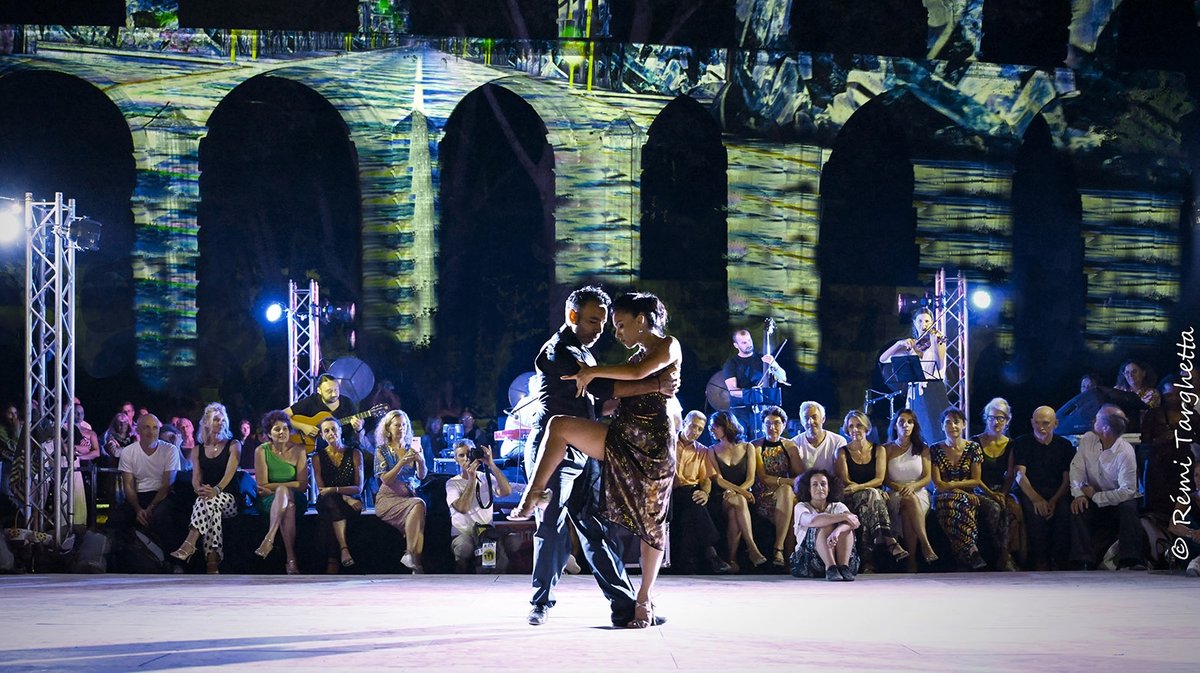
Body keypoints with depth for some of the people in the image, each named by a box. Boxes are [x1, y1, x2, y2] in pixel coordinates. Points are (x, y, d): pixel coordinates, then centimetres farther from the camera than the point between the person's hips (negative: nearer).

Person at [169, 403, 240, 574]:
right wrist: (200, 488, -21)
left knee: (209, 502, -37)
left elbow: (230, 473, -7)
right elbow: (196, 478, 6)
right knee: (211, 510, -36)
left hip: (228, 499, -1)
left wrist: (216, 490, -28)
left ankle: (189, 544, -50)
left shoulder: (233, 445, 9)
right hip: (207, 495, 1)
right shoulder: (198, 449, 19)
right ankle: (213, 567, -48)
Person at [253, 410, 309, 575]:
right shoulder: (262, 451, 0)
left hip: (295, 499, 1)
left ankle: (269, 539, -44)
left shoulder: (298, 451, 2)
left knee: (283, 492, -37)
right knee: (288, 507, -37)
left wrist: (274, 487, -12)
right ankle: (291, 560, -47)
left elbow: (302, 485, -5)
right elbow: (262, 487, -6)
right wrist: (286, 486, -13)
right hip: (269, 501, -1)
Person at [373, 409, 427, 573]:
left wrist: (420, 460, -13)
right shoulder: (382, 450, 6)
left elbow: (422, 476, 7)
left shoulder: (412, 448, 16)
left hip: (409, 496, 4)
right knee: (418, 505, -33)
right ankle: (412, 555, -37)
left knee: (418, 507, -32)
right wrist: (402, 463, -18)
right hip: (388, 499, -4)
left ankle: (412, 555, -36)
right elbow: (385, 479, -6)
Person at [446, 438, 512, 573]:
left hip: (486, 531, 2)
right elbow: (462, 508, -13)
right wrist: (472, 479, -16)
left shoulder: (486, 478, 14)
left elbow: (506, 492, -7)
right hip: (463, 533, -2)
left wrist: (491, 465, -12)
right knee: (464, 549, -37)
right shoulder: (452, 483, 6)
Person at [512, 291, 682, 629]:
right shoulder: (638, 355, 26)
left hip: (652, 442, -8)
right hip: (624, 439, 8)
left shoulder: (669, 346, 0)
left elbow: (638, 373, -18)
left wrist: (592, 372, -12)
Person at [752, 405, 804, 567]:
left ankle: (778, 549, -36)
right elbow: (762, 478, -8)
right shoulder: (756, 447, 3)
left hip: (786, 493, 3)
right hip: (763, 498, -3)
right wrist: (787, 481, -21)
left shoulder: (790, 447, 13)